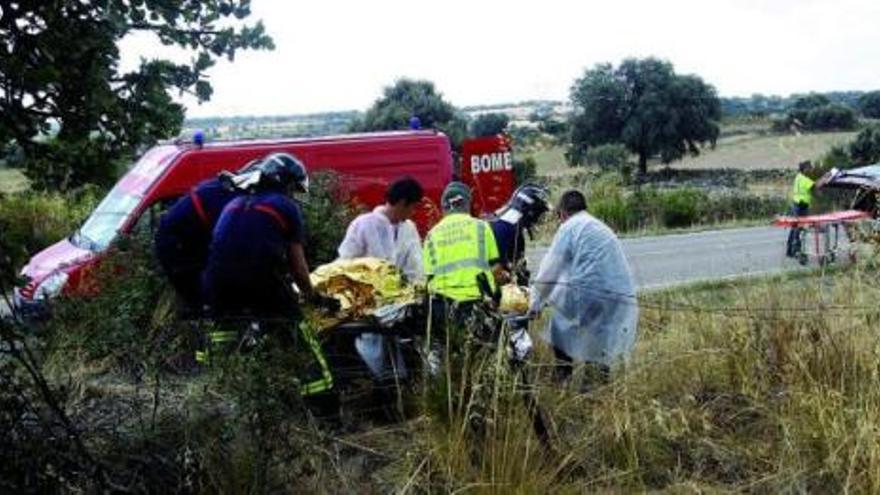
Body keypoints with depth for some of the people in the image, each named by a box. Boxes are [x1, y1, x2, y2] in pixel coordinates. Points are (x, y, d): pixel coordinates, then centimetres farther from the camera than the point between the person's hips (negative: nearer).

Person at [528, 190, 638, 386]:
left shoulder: (569, 227, 1)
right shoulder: (602, 228, 26)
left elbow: (549, 272, -1)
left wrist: (535, 305, 11)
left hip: (593, 297, -7)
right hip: (623, 304, 7)